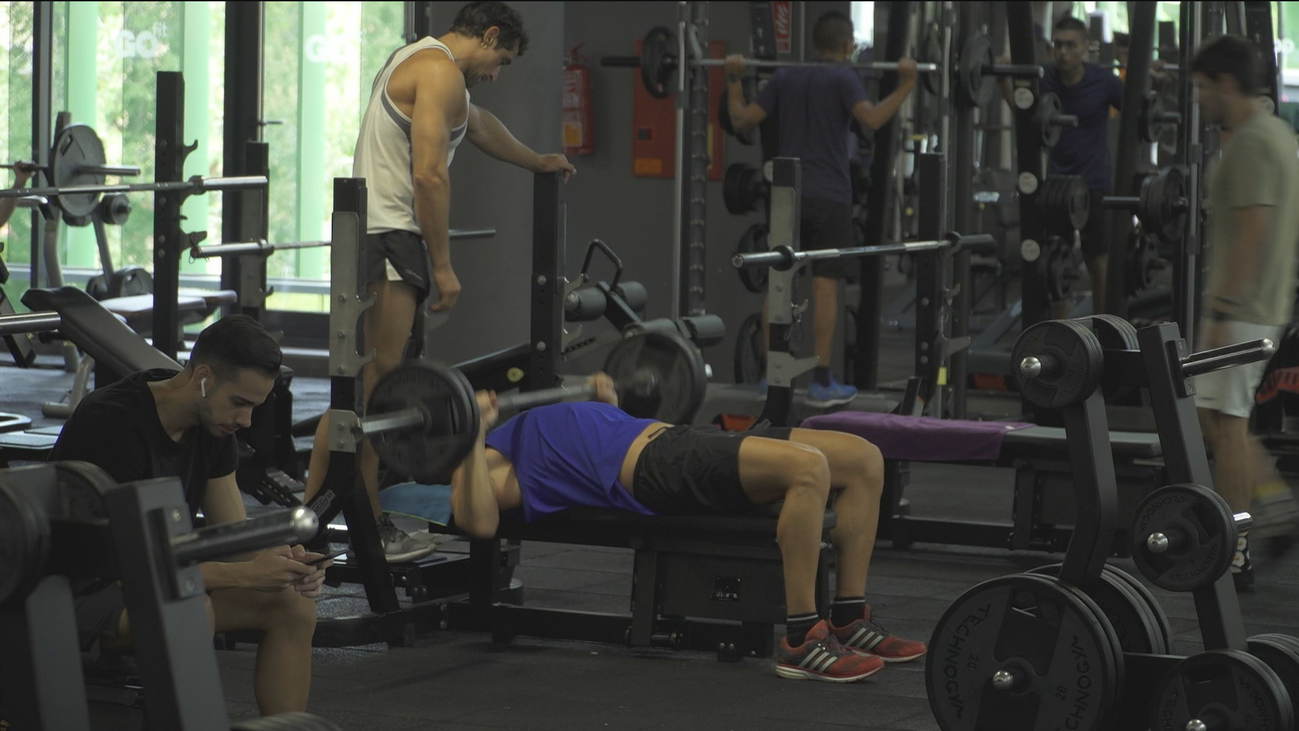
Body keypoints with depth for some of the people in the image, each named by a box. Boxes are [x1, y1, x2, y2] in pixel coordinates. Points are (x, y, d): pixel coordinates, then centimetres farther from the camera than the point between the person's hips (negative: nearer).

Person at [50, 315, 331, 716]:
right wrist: (247, 574, -35)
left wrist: (284, 563, -21)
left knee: (292, 607, -6)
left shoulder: (212, 423, -1)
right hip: (75, 593, -9)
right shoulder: (112, 423, -28)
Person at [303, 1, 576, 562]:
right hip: (388, 240, -11)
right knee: (371, 389, -10)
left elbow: (477, 124, 44)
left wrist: (537, 163, 60)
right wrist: (442, 267, -15)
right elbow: (429, 174, -18)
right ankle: (369, 530, -10)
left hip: (368, 236, 11)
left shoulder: (416, 62, 25)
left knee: (356, 390, 11)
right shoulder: (441, 71, -9)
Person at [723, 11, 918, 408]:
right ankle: (822, 382, -5)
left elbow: (742, 120, 6)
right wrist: (906, 84, -18)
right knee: (825, 285, -3)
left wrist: (733, 80, 19)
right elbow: (871, 118, -22)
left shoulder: (785, 78, 10)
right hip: (829, 197, -5)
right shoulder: (842, 78, -5)